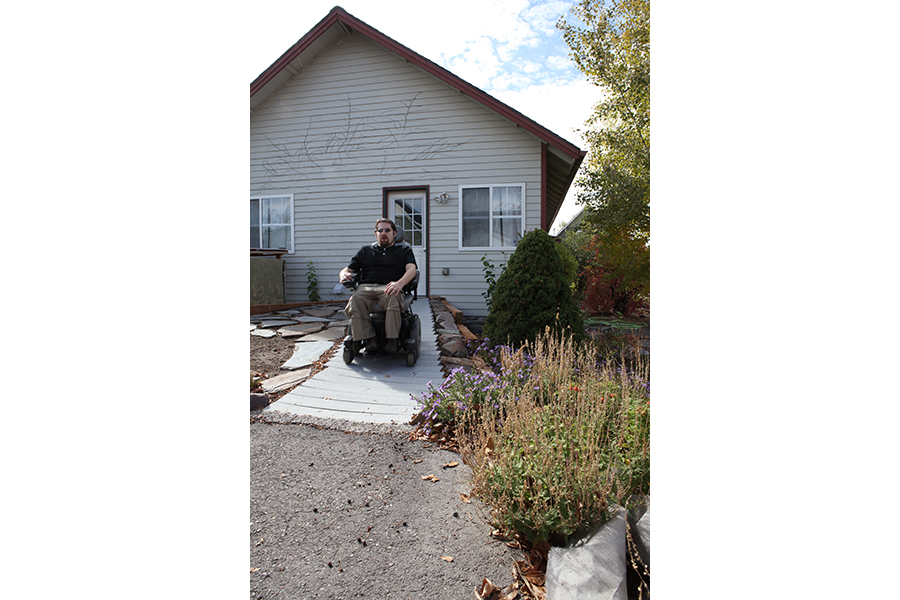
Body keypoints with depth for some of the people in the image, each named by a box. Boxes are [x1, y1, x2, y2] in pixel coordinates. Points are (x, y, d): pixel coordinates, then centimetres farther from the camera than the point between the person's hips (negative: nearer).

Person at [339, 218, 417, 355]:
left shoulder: (404, 249, 23)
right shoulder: (365, 250, 32)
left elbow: (411, 269, 4)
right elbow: (348, 269, 28)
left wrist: (400, 283, -19)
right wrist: (343, 274, -1)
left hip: (389, 287, -2)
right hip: (366, 287, 2)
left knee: (392, 298, -40)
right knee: (355, 299, -35)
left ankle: (392, 339, -31)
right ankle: (368, 338, -29)